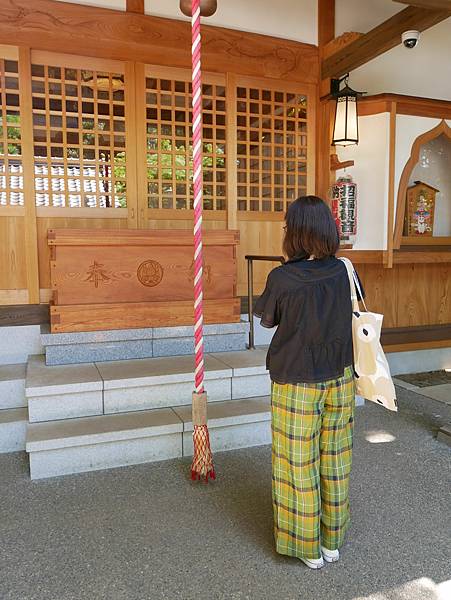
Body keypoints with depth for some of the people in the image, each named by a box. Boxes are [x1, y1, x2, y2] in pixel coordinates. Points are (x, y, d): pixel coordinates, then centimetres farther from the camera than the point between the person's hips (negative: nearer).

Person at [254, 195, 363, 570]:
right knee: (335, 462, 18)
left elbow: (267, 321, -2)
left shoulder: (281, 278, -18)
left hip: (296, 385, -4)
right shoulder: (342, 271, -7)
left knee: (300, 466, 12)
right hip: (339, 380, 4)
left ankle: (308, 547, 27)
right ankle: (333, 542, 35)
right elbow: (352, 315, 7)